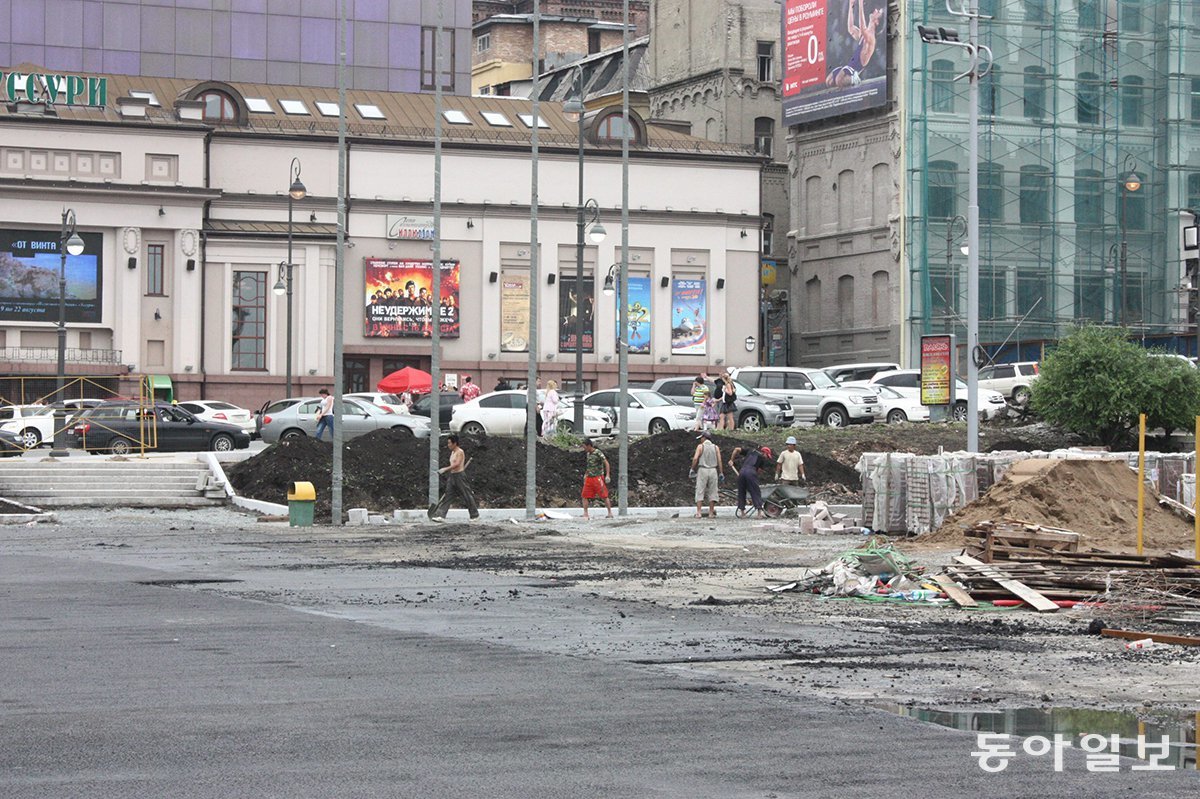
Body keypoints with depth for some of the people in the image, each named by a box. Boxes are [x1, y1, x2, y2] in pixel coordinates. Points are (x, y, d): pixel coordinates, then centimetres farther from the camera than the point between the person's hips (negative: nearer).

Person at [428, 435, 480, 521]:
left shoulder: (460, 452, -10)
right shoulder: (453, 452, 17)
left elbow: (457, 464, -22)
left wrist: (445, 469, -26)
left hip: (459, 476, -9)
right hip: (452, 476, 9)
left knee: (467, 496, -1)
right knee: (447, 496, -1)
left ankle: (475, 515, 10)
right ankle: (440, 515, -7)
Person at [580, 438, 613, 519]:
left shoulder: (598, 453, -11)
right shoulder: (588, 454, 12)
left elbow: (606, 463, -15)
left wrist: (607, 475, -22)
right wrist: (585, 474, 26)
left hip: (598, 477, -7)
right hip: (589, 478, 7)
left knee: (604, 496, -3)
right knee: (585, 496, 1)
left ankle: (610, 513, 4)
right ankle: (585, 514, 6)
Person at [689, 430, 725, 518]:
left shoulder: (700, 446, 0)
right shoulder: (716, 447, 8)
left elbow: (695, 458, -9)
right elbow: (719, 460, 3)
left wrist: (692, 469, 1)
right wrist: (721, 473, 5)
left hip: (702, 470, -2)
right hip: (713, 470, 2)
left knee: (700, 491, -1)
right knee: (712, 491, 7)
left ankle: (698, 513, -9)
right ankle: (711, 513, 5)